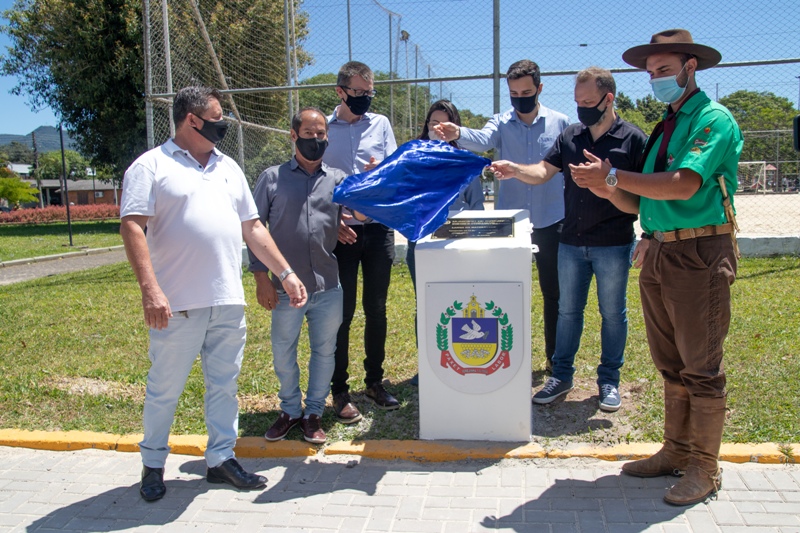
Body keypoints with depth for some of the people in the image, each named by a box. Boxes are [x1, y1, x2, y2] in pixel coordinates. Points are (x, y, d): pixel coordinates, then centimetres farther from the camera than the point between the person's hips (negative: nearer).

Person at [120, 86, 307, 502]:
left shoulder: (228, 167, 17)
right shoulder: (152, 166, -2)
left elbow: (252, 227, 17)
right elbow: (132, 227, -12)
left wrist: (286, 273, 12)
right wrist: (150, 289, -22)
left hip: (228, 302, 5)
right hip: (178, 305, -5)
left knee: (224, 384, 12)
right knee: (165, 389, 8)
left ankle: (221, 459, 26)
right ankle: (153, 464, 26)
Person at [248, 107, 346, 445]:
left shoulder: (338, 180, 8)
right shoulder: (272, 178, 3)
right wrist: (260, 277, -4)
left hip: (328, 287, 1)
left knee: (324, 351, 11)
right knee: (283, 354, 11)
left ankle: (314, 413, 29)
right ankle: (291, 410, 32)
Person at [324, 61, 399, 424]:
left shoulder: (380, 124, 9)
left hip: (378, 227, 3)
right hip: (340, 232, -2)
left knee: (376, 309, 10)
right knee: (342, 312, 2)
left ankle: (374, 381, 26)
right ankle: (339, 391, 15)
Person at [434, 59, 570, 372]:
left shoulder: (560, 123, 0)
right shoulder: (501, 123, -1)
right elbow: (483, 139, -22)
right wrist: (458, 134, -44)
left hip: (550, 222, 0)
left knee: (553, 293, 10)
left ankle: (556, 358, 25)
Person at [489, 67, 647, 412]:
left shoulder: (633, 139, -4)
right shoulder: (570, 136, 6)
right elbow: (544, 171, -1)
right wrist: (516, 171, -19)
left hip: (614, 244, -3)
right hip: (571, 243, 3)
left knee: (613, 313, 9)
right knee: (567, 310, 11)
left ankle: (609, 380, 23)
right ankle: (561, 375, 24)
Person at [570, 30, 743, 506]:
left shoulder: (714, 119, -6)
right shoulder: (664, 128, 18)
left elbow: (683, 185, -23)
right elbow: (640, 203, 14)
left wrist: (613, 175, -17)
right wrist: (606, 187, -4)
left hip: (699, 254, -8)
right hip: (657, 254, 8)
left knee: (701, 368, 1)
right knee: (671, 366, 15)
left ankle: (705, 468, 14)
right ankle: (677, 451, 28)